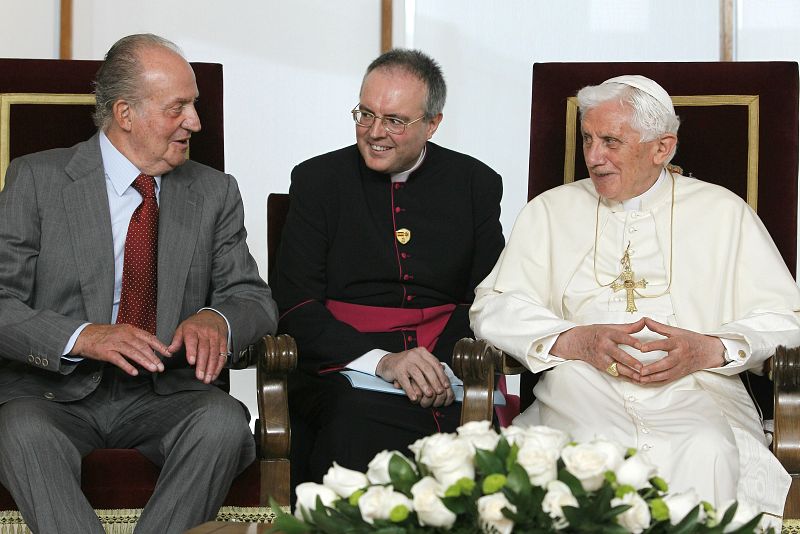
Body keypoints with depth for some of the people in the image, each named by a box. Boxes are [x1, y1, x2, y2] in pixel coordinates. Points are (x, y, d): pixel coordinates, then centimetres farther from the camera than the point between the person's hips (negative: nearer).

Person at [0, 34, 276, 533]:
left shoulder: (215, 192, 10)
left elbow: (253, 296, 10)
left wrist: (216, 319, -15)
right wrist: (83, 336, -24)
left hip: (165, 396, 2)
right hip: (54, 391, -2)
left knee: (224, 422, -30)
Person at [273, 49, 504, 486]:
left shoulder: (476, 184, 14)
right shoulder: (317, 181, 9)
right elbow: (294, 304, 1)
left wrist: (440, 365, -13)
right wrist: (381, 360, -15)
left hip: (449, 371, 1)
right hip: (342, 371, -1)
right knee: (356, 426, -36)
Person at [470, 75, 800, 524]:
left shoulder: (723, 212, 17)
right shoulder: (552, 210, 20)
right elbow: (494, 307, 10)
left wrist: (710, 349, -8)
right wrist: (574, 341, -8)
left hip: (696, 391, 0)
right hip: (582, 390, 1)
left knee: (707, 453, -35)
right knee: (594, 449, -35)